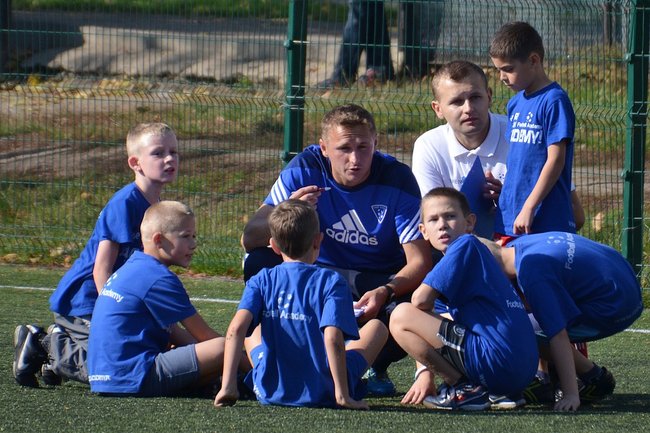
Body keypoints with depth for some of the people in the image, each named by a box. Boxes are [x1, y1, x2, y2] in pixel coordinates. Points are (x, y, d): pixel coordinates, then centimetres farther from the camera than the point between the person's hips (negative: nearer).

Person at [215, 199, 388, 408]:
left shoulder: (261, 281, 0)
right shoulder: (331, 282, -8)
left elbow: (236, 328, -15)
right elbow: (333, 337, -21)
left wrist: (227, 387, -13)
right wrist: (343, 395, -17)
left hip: (269, 392, 3)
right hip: (322, 394, -3)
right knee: (377, 327, 18)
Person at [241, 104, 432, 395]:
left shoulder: (396, 178, -17)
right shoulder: (305, 169, -12)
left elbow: (420, 261, -21)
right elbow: (250, 238, -15)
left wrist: (385, 293, -41)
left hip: (381, 282, -2)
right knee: (258, 263, -25)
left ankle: (375, 368, 0)